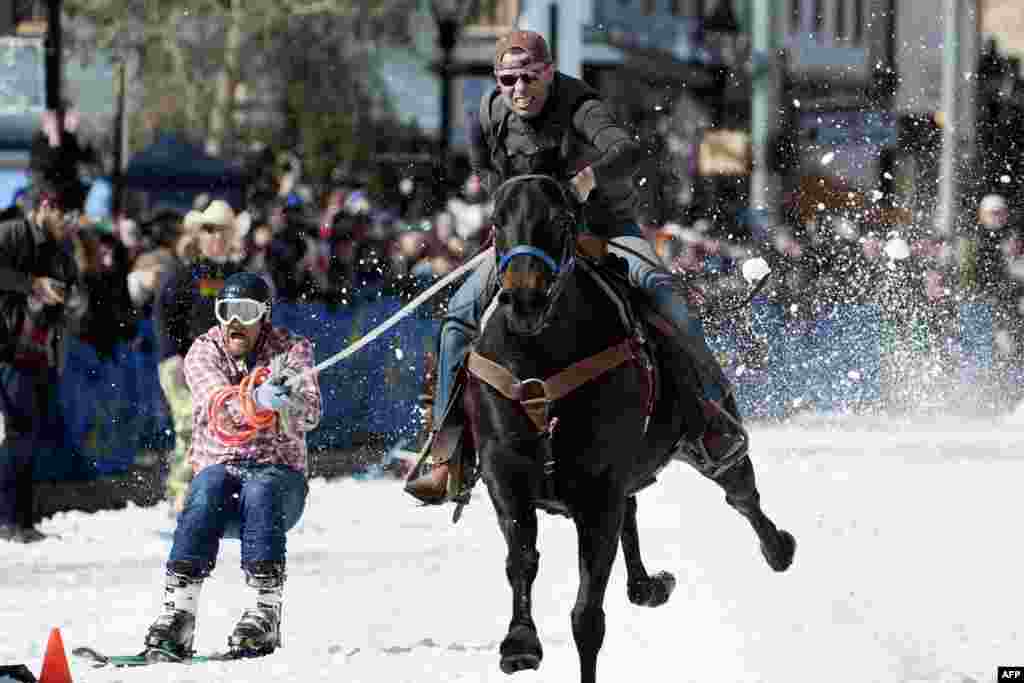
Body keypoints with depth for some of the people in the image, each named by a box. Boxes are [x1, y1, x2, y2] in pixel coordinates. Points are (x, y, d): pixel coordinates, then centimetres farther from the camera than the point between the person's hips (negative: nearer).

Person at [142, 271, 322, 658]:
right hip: (219, 465, 1)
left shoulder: (291, 350, 1)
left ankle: (265, 614, -41)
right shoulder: (204, 352, 2)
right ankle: (178, 612, -41)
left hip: (278, 472, -1)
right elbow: (218, 405, -20)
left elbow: (310, 415, -17)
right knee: (209, 488, -33)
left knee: (260, 491, -34)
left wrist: (288, 402, -42)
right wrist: (256, 400, -43)